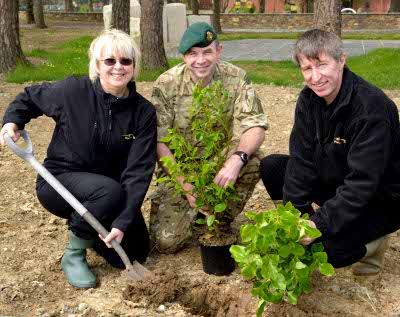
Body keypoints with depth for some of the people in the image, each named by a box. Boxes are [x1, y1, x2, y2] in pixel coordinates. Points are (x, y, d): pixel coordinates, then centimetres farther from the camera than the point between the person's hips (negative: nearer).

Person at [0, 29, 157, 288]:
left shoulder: (144, 112, -13)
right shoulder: (73, 91, -17)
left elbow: (139, 171, -18)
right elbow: (29, 97, 5)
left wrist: (122, 223, -26)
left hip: (111, 192, 3)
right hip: (59, 181, -3)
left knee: (135, 255, -2)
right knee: (110, 191, -34)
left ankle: (85, 229, 26)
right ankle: (74, 255, -9)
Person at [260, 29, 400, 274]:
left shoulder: (372, 107, -28)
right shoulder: (309, 99, -6)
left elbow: (363, 182, -30)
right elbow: (301, 160, -8)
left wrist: (321, 223, -34)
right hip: (333, 179, 7)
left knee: (324, 249, -28)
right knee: (271, 167, -6)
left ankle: (370, 240, 5)